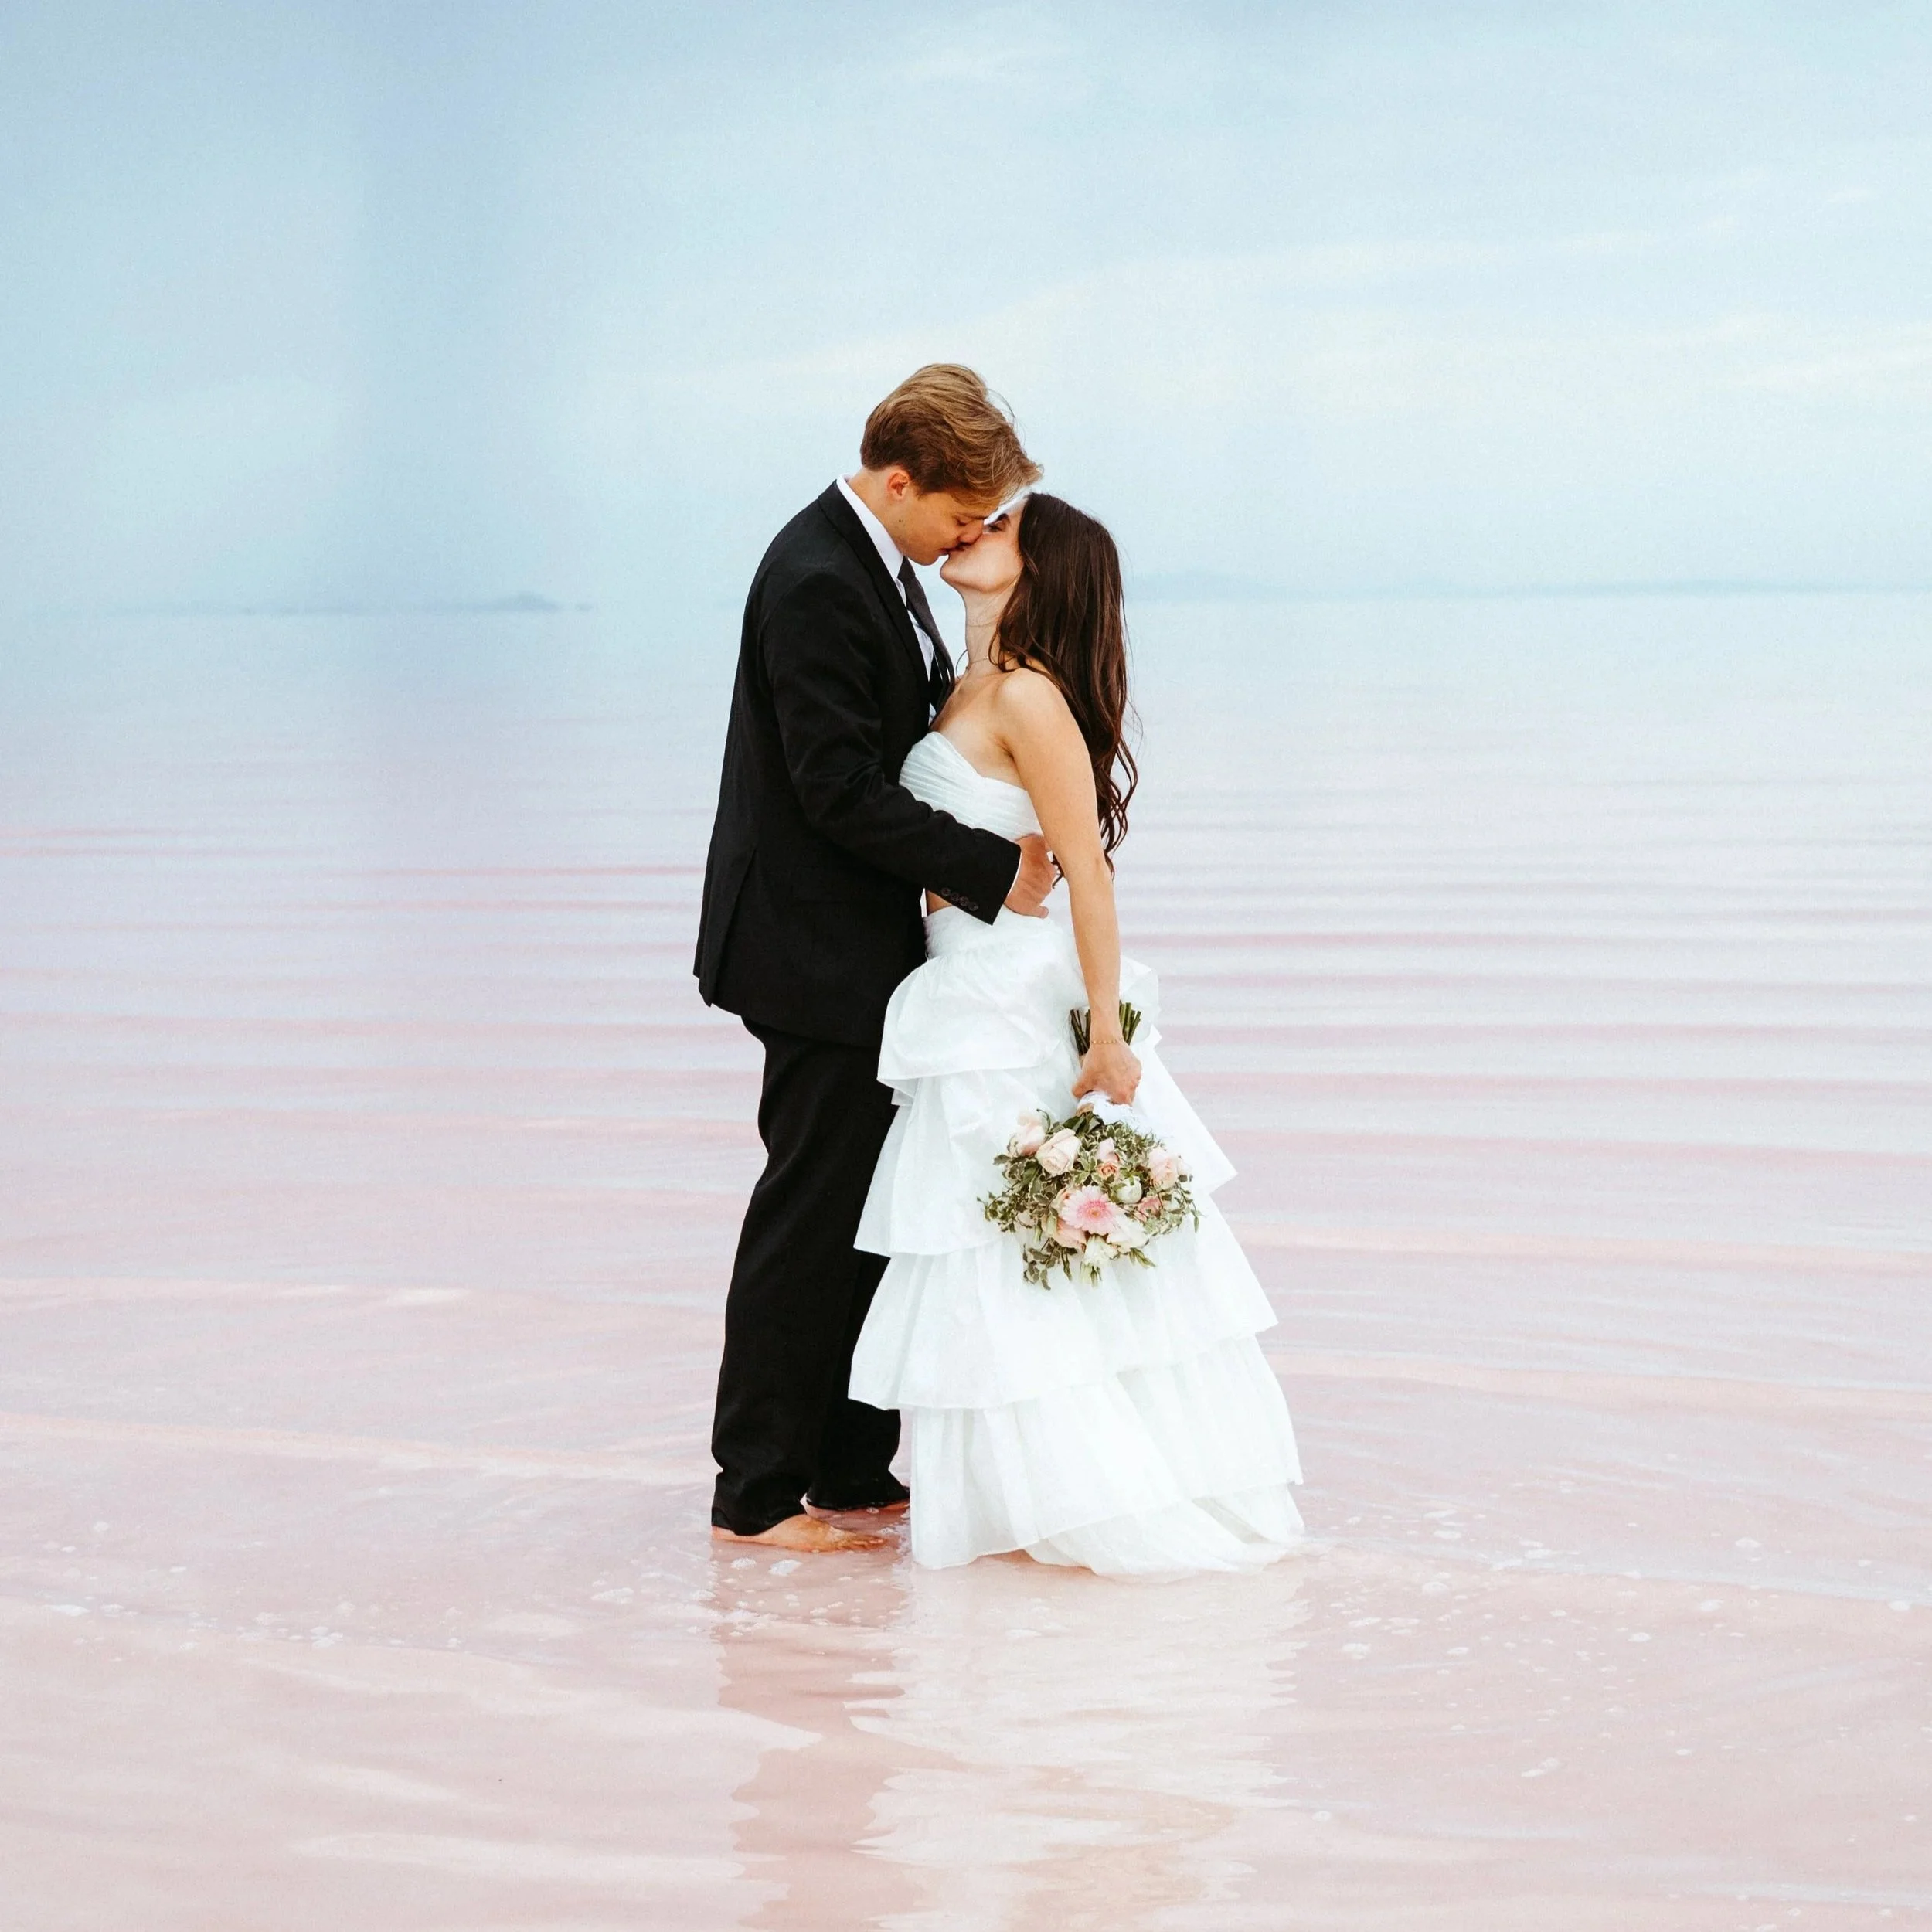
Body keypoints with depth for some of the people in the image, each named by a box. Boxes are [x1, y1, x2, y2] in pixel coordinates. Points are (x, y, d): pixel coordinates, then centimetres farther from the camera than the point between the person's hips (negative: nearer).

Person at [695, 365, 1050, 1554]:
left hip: (870, 947, 10)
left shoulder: (880, 564, 10)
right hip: (823, 954, -10)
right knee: (811, 1220, -3)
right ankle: (757, 1492, 5)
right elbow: (844, 791, -24)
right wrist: (998, 870, -21)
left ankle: (856, 1470, 21)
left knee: (872, 1216, 14)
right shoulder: (817, 584, -21)